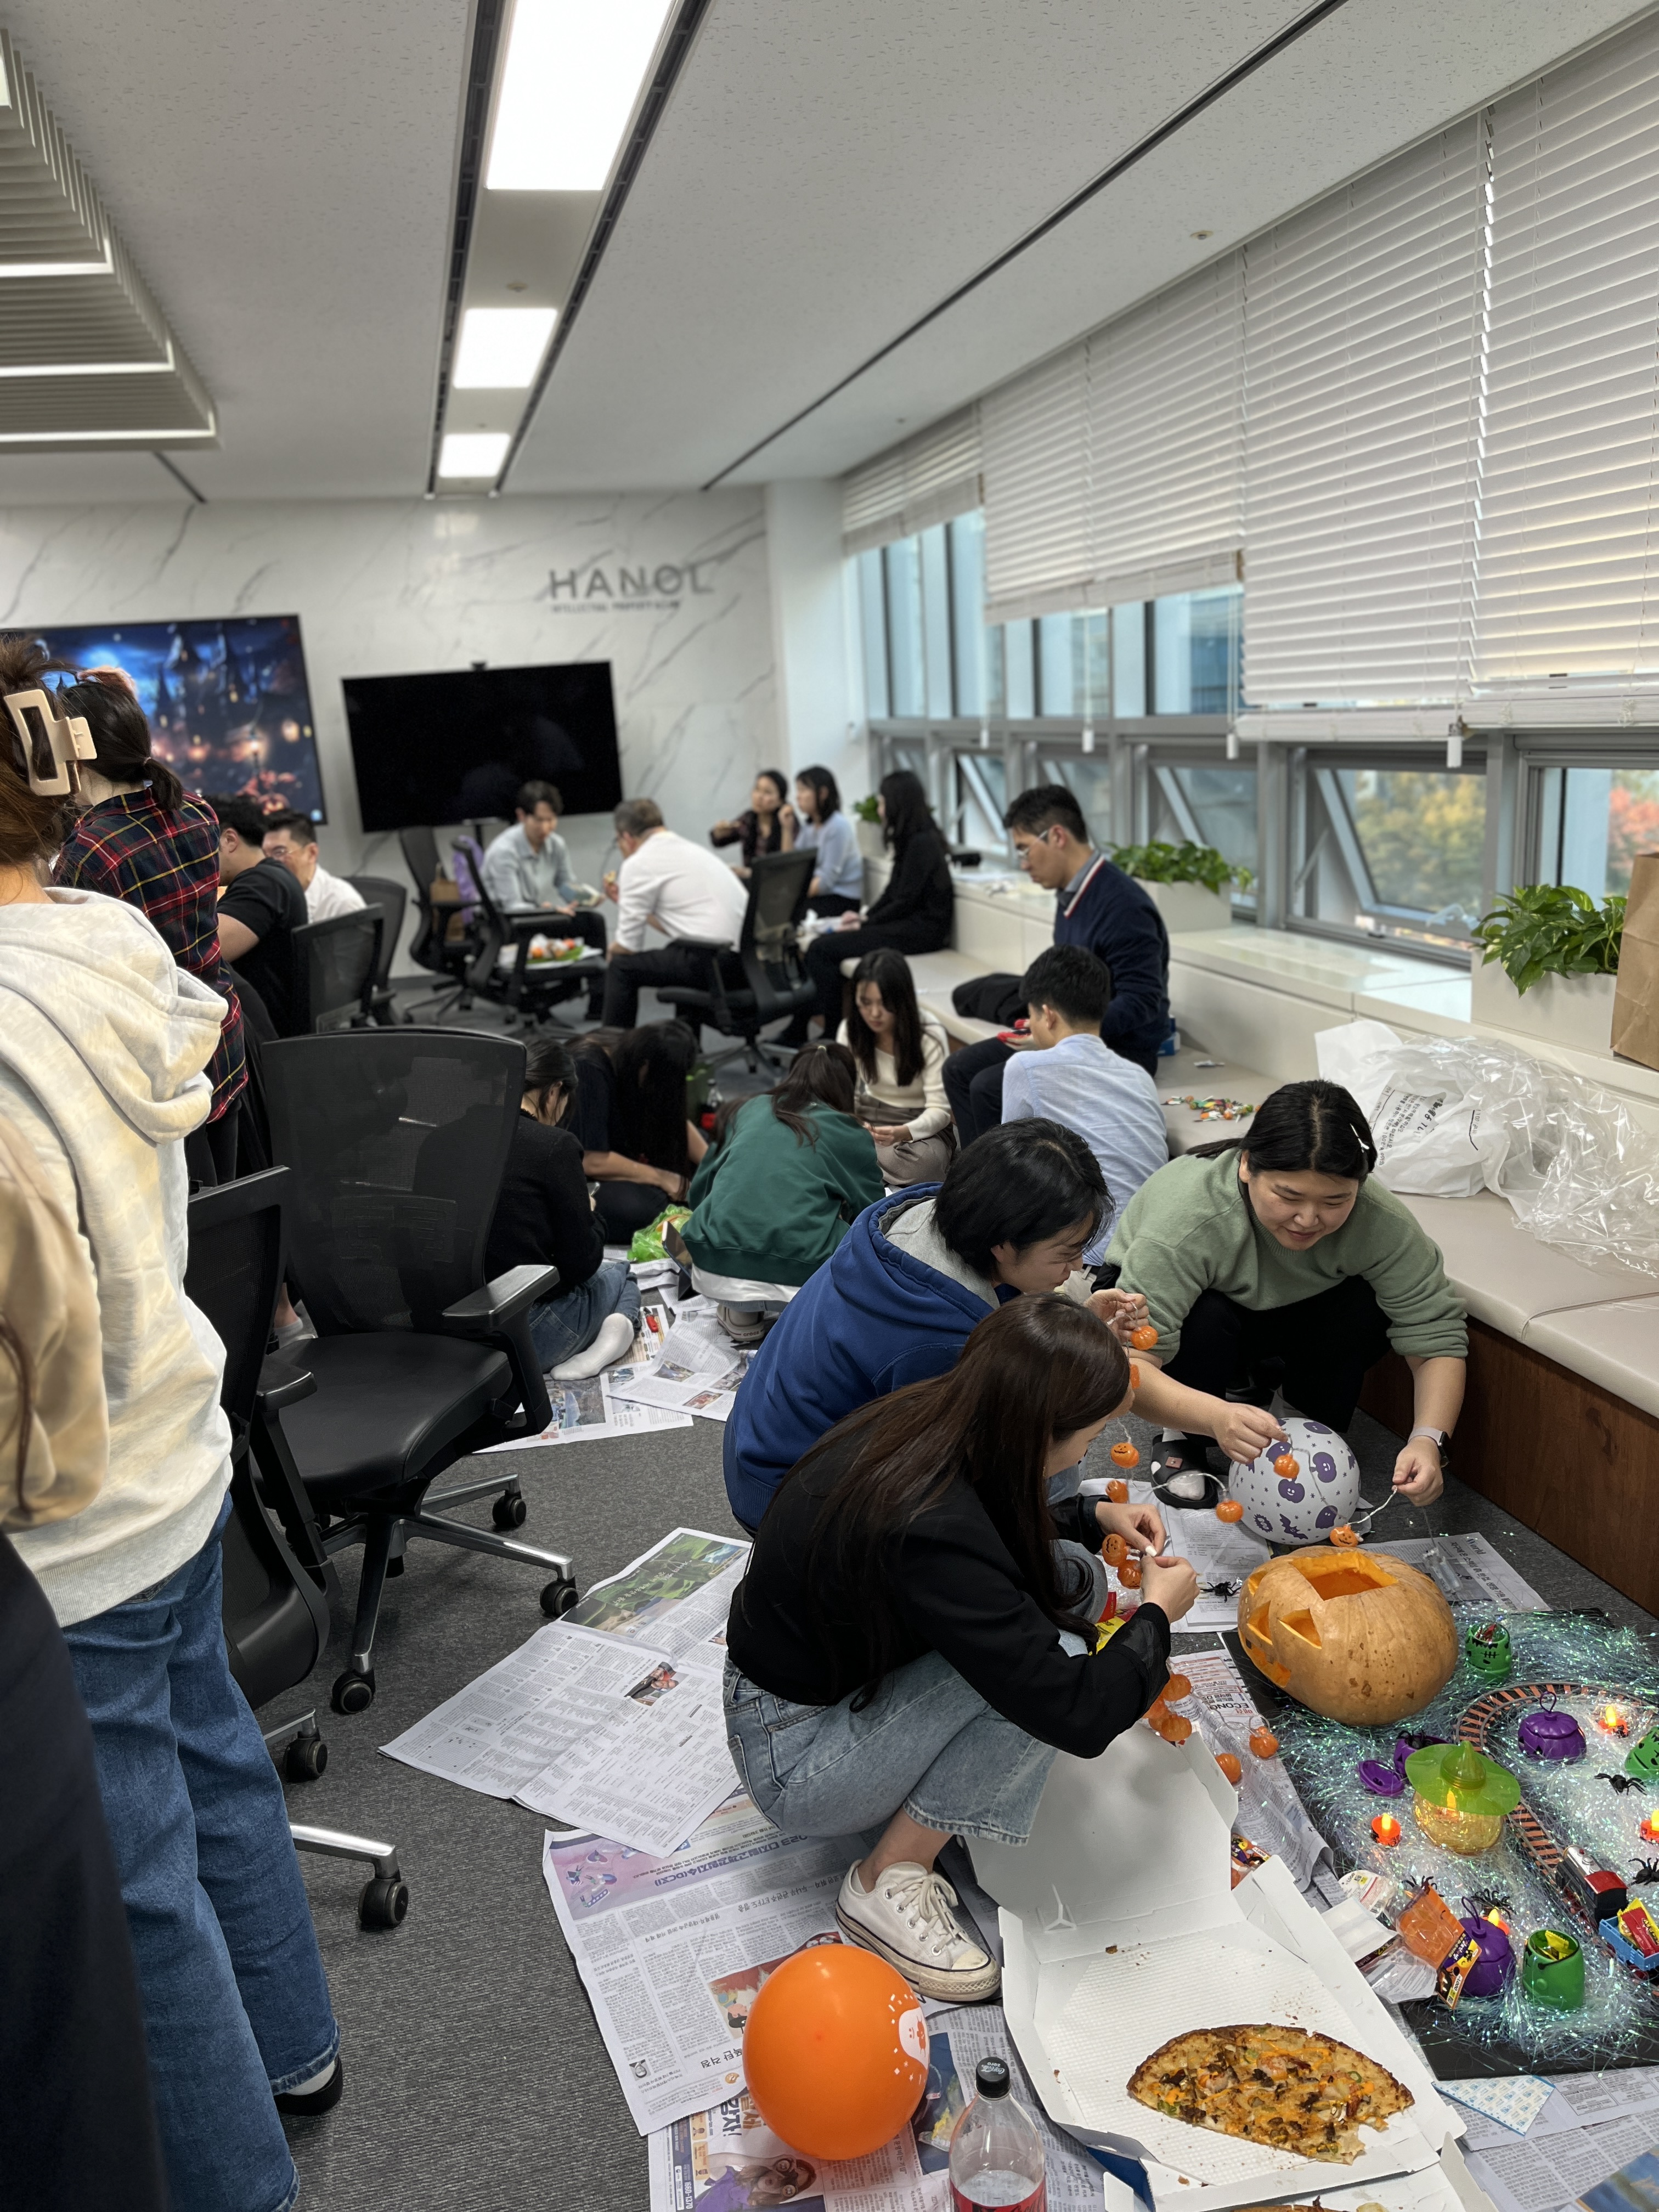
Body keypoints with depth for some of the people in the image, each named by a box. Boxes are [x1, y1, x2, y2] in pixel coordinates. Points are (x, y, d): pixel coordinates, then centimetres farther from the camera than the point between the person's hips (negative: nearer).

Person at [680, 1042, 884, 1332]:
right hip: (799, 1279, -3)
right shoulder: (849, 1134, 10)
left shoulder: (746, 1110, 18)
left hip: (713, 1275, 3)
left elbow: (699, 1191, 25)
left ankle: (738, 1312, 19)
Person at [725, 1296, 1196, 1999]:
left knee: (1066, 1572, -3)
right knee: (1050, 1660, -25)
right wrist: (1157, 1614, -14)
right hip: (795, 1762, -8)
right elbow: (1078, 1715, -31)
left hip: (835, 1670, 8)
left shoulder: (931, 1417, -11)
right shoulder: (933, 1533, -37)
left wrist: (1095, 1517, 1)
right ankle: (886, 1884, -10)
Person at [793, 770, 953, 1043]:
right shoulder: (911, 840, 15)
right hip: (906, 924, 10)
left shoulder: (923, 843, -15)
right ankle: (798, 1029, -1)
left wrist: (865, 925, -10)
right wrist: (864, 917, 5)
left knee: (821, 950, -17)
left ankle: (834, 1036, -9)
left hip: (920, 930, -10)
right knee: (821, 945, -1)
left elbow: (905, 902, -17)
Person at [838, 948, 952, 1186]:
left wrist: (902, 1133, -41)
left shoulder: (930, 1036, -18)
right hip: (868, 1119, 3)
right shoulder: (851, 1030, -5)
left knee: (924, 1162, -39)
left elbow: (940, 1110, -19)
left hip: (920, 1126, -3)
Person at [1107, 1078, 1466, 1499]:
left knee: (1367, 1307, -25)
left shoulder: (1382, 1222, -30)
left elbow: (1438, 1336, -24)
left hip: (1282, 1316, 3)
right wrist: (1218, 1417, -62)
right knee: (1205, 1320, -35)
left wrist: (1428, 1440, -41)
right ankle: (1183, 1442, -7)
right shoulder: (1184, 1221, -40)